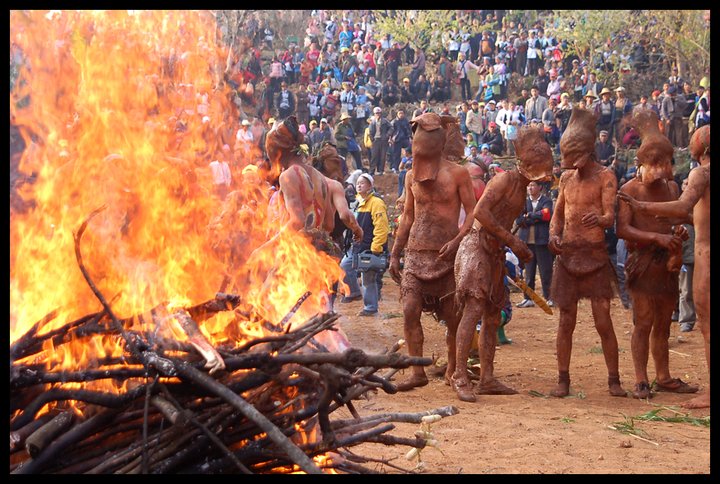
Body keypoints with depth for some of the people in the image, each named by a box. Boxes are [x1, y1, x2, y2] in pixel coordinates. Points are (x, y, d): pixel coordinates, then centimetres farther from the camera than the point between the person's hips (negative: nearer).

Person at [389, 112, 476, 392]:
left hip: (447, 254, -3)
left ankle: (453, 370, 19)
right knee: (410, 312, -8)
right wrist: (395, 254, 13)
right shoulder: (412, 177, 10)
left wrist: (457, 241, -18)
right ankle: (417, 372, -2)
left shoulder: (457, 174, -3)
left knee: (452, 317, 2)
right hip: (416, 253, 4)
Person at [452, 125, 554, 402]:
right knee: (473, 310, -15)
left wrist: (519, 251, 10)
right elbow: (480, 213, -21)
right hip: (476, 246, -9)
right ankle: (459, 377, -15)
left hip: (495, 252, 9)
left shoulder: (522, 187, 16)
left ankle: (487, 379, 15)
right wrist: (511, 240, -17)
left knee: (492, 317, 10)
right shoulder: (505, 180, -11)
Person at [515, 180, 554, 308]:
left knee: (546, 271, -1)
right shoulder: (524, 202, 13)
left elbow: (547, 215, -17)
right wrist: (537, 218, -11)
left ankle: (548, 297, 5)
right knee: (528, 272, 7)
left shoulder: (546, 201, 3)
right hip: (527, 241, 4)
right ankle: (528, 298, 10)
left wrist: (529, 216, -9)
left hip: (542, 240, -4)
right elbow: (518, 220, -1)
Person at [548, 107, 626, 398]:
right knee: (566, 320, 5)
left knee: (603, 322, -6)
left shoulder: (605, 177, -5)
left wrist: (600, 219, -39)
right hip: (567, 255, 5)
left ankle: (614, 380, 4)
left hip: (595, 256, -4)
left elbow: (611, 216, -15)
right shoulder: (567, 177, 12)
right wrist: (554, 235, -3)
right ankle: (563, 379, 10)